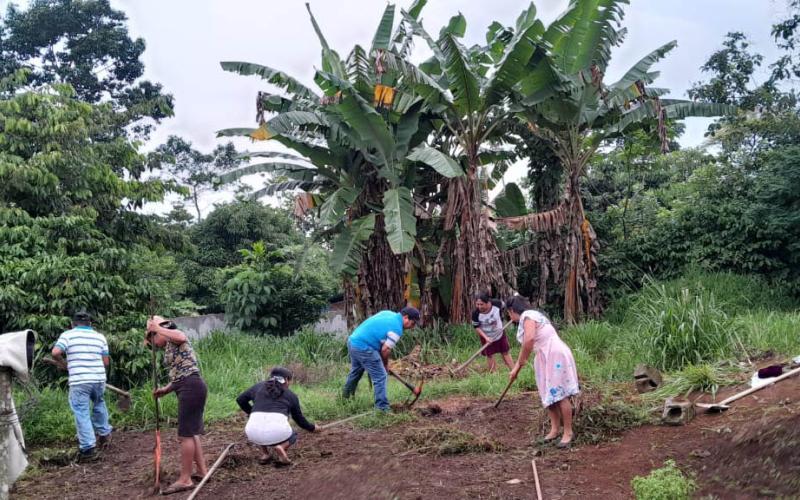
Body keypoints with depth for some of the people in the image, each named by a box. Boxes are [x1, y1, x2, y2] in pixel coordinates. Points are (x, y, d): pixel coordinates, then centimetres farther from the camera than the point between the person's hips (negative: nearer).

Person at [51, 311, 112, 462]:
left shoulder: (68, 334, 3)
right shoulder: (100, 336, 12)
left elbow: (55, 352, -11)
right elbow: (106, 362, 9)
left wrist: (62, 363, 8)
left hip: (78, 381, -4)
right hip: (99, 379, 4)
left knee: (82, 414, 2)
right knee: (99, 404, 28)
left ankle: (89, 448, 0)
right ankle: (104, 434, 36)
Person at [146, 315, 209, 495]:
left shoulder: (172, 339, -2)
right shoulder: (169, 349, 25)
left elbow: (181, 337, -30)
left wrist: (157, 327, -19)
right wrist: (165, 390, 5)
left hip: (191, 387, -10)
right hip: (188, 388, 10)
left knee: (185, 434, -6)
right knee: (191, 432, 15)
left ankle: (185, 479, -1)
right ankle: (202, 470, 23)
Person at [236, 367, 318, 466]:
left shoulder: (258, 387, 22)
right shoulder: (291, 395, 19)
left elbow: (240, 400, 33)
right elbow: (299, 419, 30)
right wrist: (312, 428, 48)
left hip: (254, 432, 2)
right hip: (277, 433, -2)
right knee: (293, 436, 32)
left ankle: (264, 454, 18)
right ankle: (280, 447, -1)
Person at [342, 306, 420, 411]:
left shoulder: (388, 313, 12)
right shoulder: (397, 328, -13)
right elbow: (385, 349, -12)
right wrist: (386, 364, 8)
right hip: (363, 348, -10)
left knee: (355, 372, 28)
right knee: (380, 377, -2)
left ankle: (345, 398, 45)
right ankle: (382, 408, -1)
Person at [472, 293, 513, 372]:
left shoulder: (496, 304, -28)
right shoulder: (476, 313, -31)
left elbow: (503, 305, -3)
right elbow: (477, 327, -18)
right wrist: (486, 337, -26)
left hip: (500, 333, 2)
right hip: (486, 336, -2)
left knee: (505, 353, 13)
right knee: (489, 355, 5)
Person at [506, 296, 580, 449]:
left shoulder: (527, 315, -11)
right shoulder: (529, 317, 20)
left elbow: (529, 340, -28)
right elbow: (527, 345, 26)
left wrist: (520, 363, -15)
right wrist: (515, 369, 28)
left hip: (556, 355, -10)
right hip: (546, 358, 10)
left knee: (560, 394, -7)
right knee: (549, 395, 9)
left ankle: (568, 432, -2)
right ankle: (555, 429, 14)